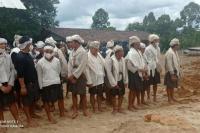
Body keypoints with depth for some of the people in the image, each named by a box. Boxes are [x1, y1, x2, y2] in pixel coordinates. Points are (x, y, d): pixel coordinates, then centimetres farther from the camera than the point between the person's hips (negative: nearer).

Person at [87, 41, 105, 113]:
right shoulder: (87, 56, -16)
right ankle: (94, 108, 25)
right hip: (93, 79, -6)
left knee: (100, 94, 16)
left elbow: (104, 63, 6)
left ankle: (99, 107, 31)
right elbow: (86, 70, -19)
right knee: (92, 94, 12)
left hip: (100, 79, 6)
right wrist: (89, 81, -19)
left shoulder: (99, 54, 4)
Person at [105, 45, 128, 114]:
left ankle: (119, 108, 30)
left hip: (121, 80, 5)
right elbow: (109, 72, -16)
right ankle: (114, 109, 26)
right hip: (114, 81, -5)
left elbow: (125, 71, 5)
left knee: (121, 95, 12)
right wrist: (114, 83, -15)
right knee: (114, 95, 8)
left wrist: (126, 81, 3)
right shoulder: (111, 60, -17)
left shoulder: (123, 59, 0)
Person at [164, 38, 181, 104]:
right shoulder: (169, 53, -21)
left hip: (175, 71, 9)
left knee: (173, 85, 18)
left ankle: (172, 97, 30)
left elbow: (177, 62, 13)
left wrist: (179, 71, 13)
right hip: (170, 72, -9)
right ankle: (169, 99, 14)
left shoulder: (175, 52, 7)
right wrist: (172, 74, -22)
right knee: (169, 86, 3)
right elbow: (169, 64, -23)